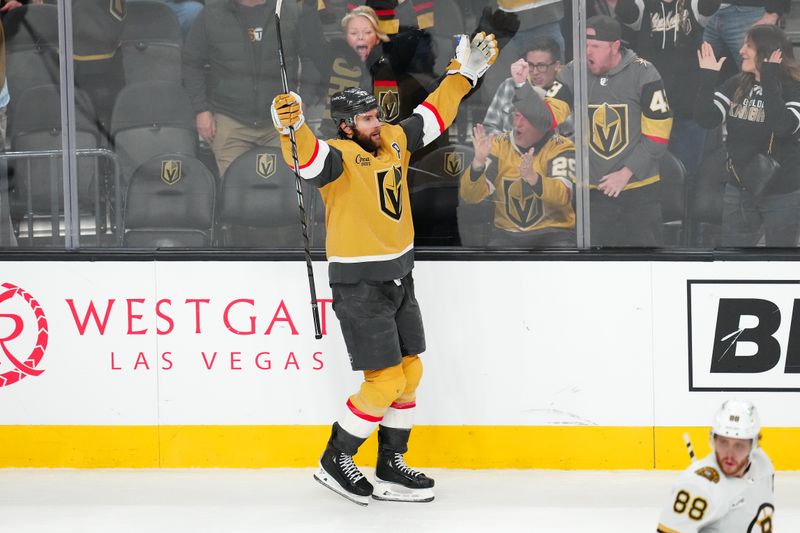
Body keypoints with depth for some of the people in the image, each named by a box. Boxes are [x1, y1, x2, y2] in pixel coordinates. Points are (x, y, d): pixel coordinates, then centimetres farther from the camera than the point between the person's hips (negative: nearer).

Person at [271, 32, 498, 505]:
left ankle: (391, 468, 22)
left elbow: (434, 116, 20)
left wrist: (465, 72, 21)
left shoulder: (394, 142, 6)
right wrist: (292, 127, -57)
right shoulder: (340, 157, -16)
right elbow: (308, 159, -38)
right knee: (386, 381, -9)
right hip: (358, 285, -8)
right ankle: (334, 461, 6)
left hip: (399, 279, 8)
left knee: (409, 372, 11)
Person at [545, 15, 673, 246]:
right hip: (592, 190, 2)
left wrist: (627, 172, -12)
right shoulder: (572, 74, -1)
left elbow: (658, 134, -8)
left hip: (640, 190, -2)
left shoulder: (643, 73, -8)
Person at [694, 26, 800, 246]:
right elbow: (706, 118, -5)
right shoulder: (737, 85, 4)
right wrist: (708, 77, -12)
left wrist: (769, 80, -28)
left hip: (782, 195, -5)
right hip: (739, 190, 5)